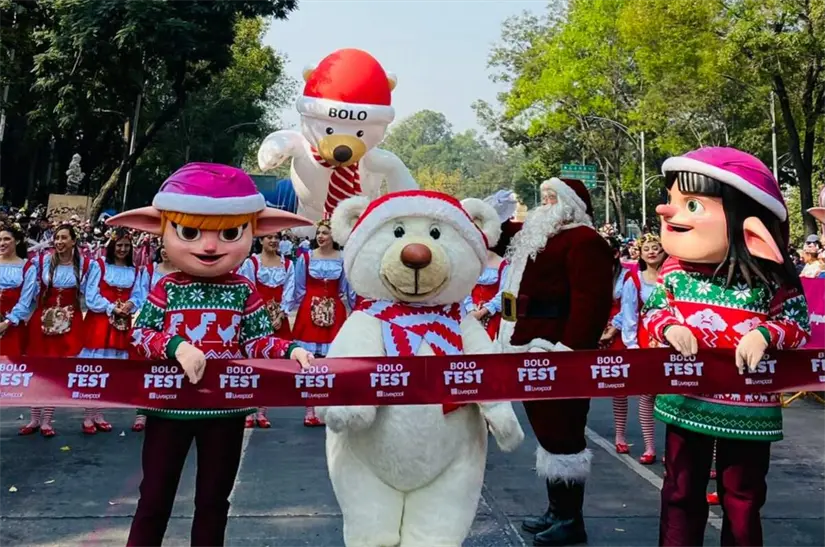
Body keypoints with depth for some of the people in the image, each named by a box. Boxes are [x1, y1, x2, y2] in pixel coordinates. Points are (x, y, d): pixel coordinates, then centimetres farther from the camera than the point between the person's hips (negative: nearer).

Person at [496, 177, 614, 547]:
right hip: (535, 350, 10)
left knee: (561, 432, -4)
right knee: (547, 431, 15)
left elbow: (590, 301, -21)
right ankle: (556, 510, 26)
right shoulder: (538, 237, 20)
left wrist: (572, 348, -27)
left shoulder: (583, 241, -11)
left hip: (557, 352, -10)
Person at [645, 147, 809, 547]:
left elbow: (797, 323, -2)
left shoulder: (769, 276, -10)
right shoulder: (675, 272, -3)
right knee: (681, 493, 13)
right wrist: (668, 326, -15)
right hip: (686, 402, 2)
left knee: (743, 500, 15)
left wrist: (765, 334, -21)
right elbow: (653, 312, 7)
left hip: (749, 408, -2)